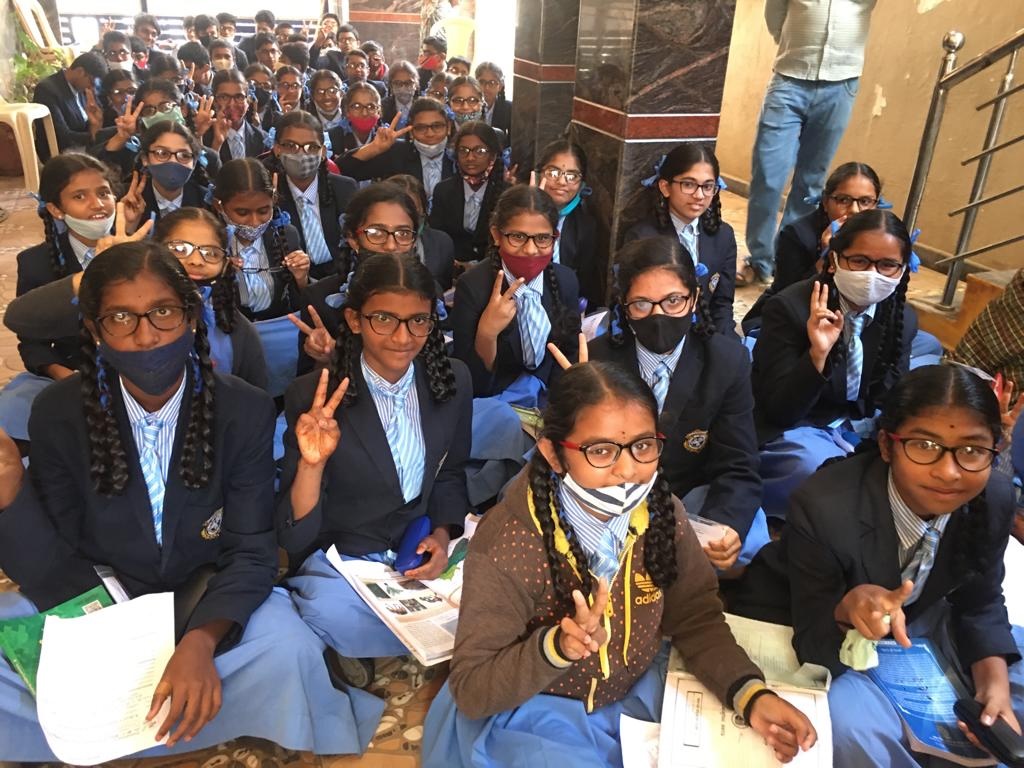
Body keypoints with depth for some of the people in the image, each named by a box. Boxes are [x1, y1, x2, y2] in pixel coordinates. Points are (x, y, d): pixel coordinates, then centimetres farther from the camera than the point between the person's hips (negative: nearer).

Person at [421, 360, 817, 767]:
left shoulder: (660, 511, -12)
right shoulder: (507, 546, -28)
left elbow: (696, 616, -2)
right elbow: (471, 689, -23)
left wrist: (752, 695, -18)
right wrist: (557, 646, -39)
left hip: (639, 694, 4)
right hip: (531, 718, -4)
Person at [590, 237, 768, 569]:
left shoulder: (728, 361, -11)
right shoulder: (595, 360, -13)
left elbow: (737, 468, -11)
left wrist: (727, 526, -34)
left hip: (693, 496, 2)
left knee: (747, 541, -26)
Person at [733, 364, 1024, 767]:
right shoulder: (824, 508, -35)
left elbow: (980, 603, 0)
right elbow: (815, 644, -24)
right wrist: (847, 612, -47)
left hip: (911, 616, 6)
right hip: (811, 626, -5)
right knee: (855, 732, -30)